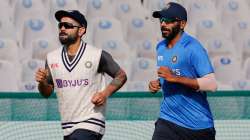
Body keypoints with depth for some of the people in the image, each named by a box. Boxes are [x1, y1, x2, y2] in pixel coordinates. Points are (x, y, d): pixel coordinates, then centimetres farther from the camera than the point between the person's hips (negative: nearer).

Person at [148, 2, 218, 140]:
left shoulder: (193, 48, -15)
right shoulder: (160, 47, 8)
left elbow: (211, 85, -24)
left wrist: (175, 78, -27)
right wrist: (157, 83, 3)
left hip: (198, 123, -5)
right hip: (168, 122, 5)